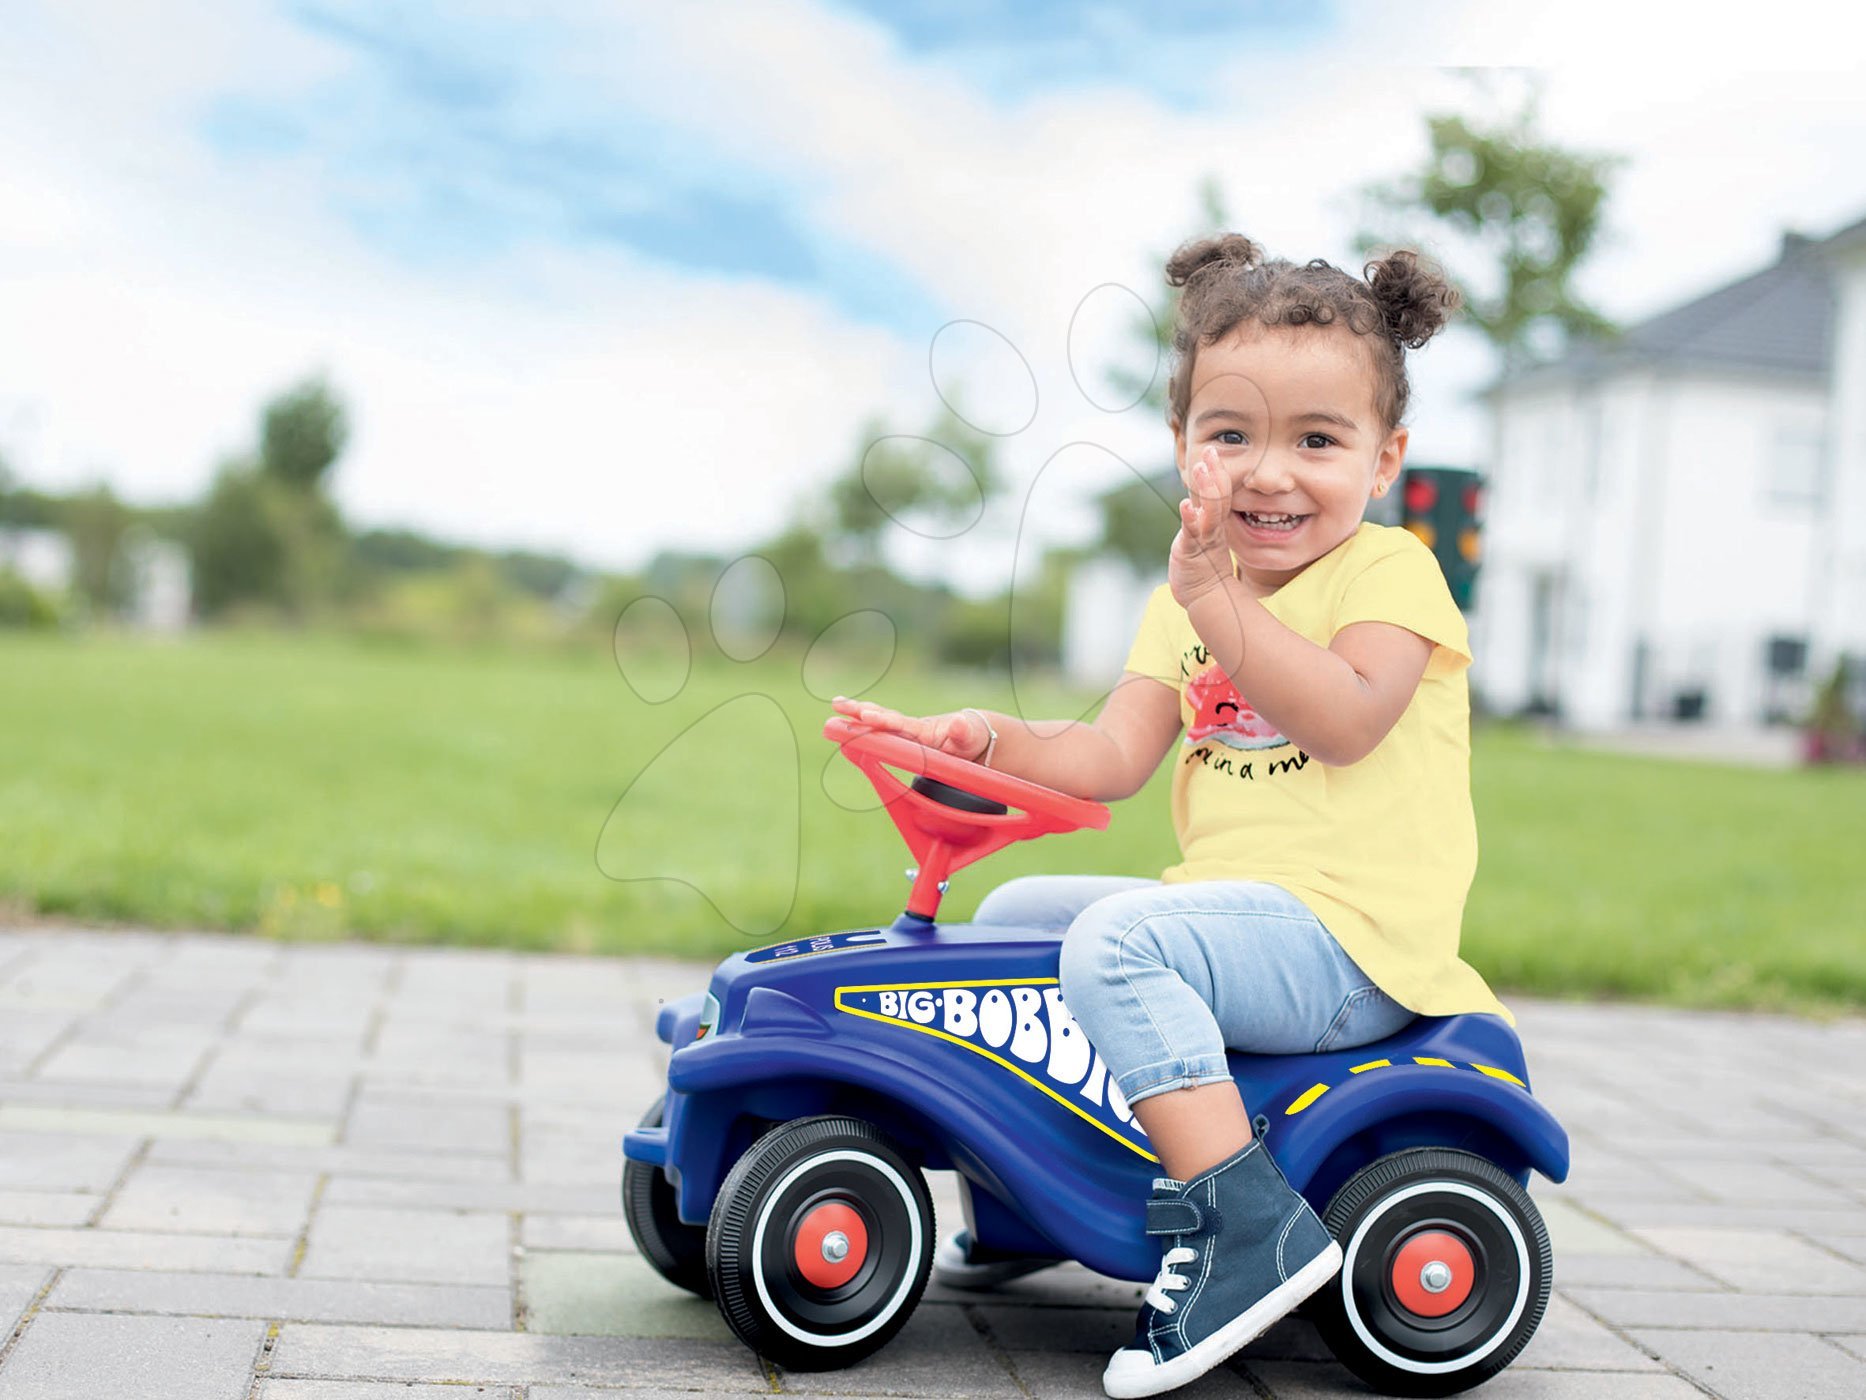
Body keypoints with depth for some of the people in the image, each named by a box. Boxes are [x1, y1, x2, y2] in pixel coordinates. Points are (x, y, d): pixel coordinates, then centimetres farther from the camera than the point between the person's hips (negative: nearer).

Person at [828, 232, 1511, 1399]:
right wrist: (985, 738, -7)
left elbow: (1347, 720, -24)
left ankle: (1248, 1225, -29)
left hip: (1351, 939, -9)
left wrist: (1221, 606, -23)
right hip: (1236, 911, 9)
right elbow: (1112, 757, 8)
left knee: (1120, 939, -30)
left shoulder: (1390, 572, -6)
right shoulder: (1185, 602, 16)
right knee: (1016, 909, 15)